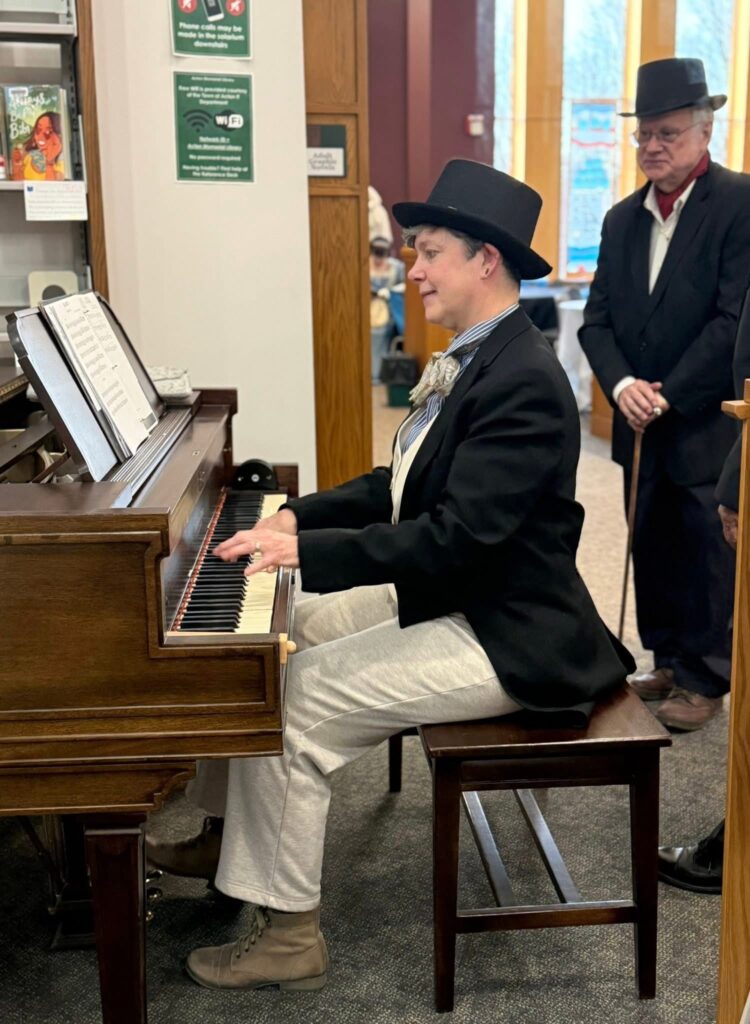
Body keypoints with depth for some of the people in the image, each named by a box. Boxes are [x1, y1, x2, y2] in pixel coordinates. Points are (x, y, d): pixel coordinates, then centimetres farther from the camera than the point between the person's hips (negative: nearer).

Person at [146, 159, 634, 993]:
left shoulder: (522, 381, -23)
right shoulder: (472, 360, 8)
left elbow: (456, 535, -30)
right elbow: (407, 485, 14)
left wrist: (306, 550, -27)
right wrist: (300, 515, 4)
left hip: (505, 639, -10)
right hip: (447, 599, 10)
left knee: (292, 701, -16)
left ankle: (287, 933, 1)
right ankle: (230, 833, 23)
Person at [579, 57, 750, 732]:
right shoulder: (623, 219, 10)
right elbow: (598, 319, 8)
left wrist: (668, 396, -16)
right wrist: (622, 385, -10)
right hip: (642, 424, 6)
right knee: (652, 549, 14)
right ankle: (669, 663, 30)